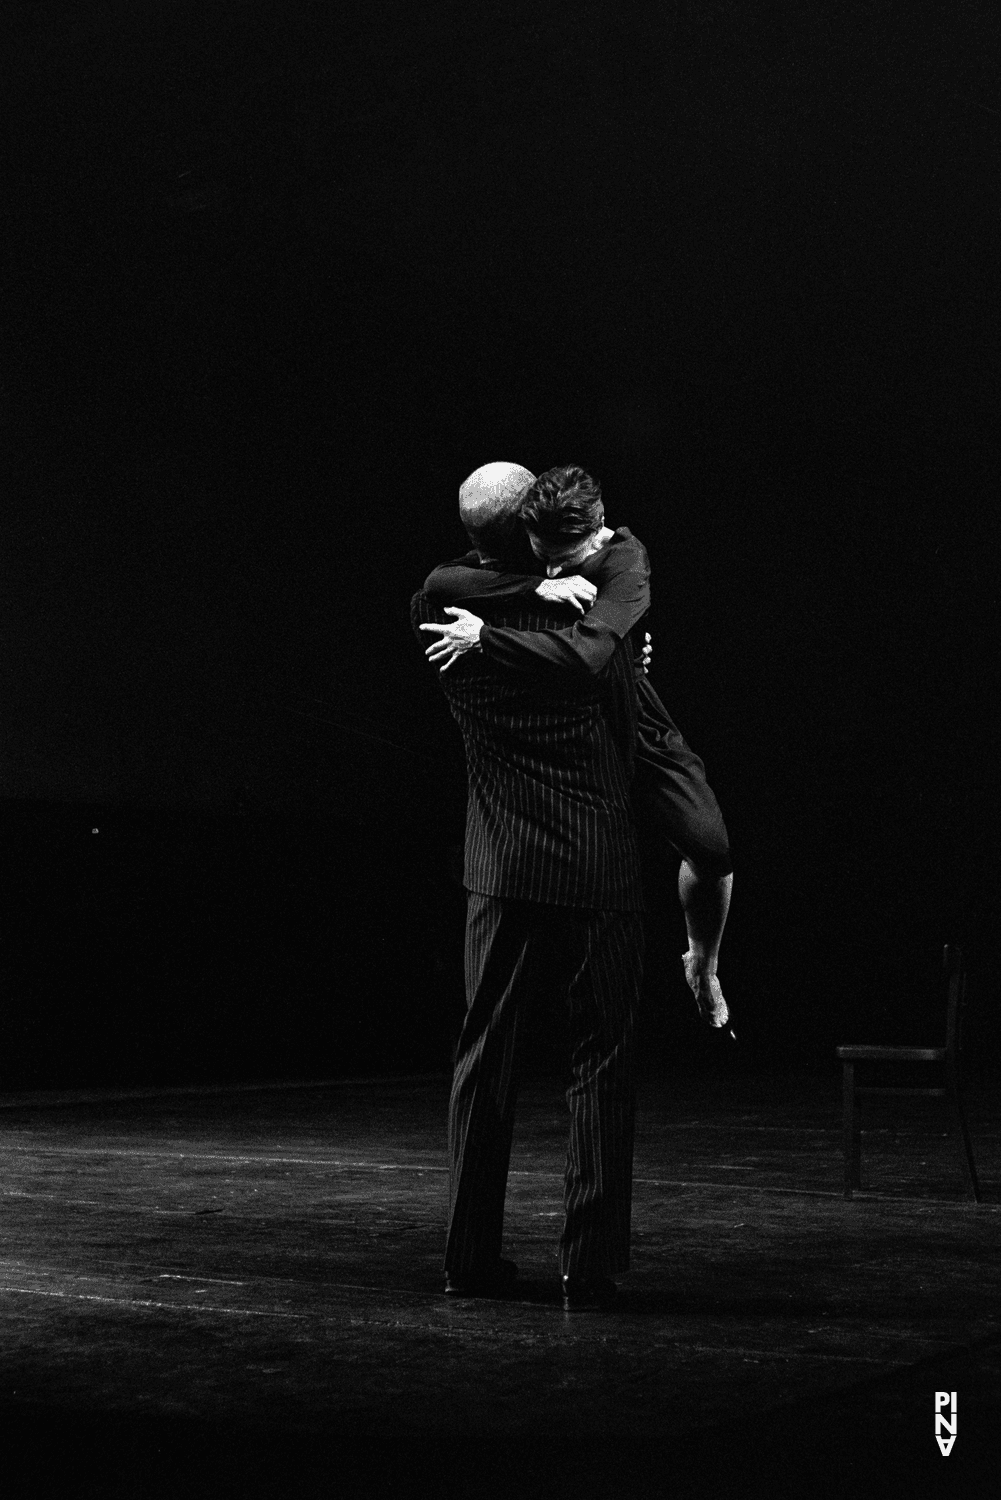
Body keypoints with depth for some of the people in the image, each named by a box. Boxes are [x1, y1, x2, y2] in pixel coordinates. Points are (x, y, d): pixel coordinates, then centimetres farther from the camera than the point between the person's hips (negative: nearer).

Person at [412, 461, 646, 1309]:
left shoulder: (442, 610, 0)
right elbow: (629, 736, -1)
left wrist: (533, 583, 12)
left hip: (502, 870, 3)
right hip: (598, 871, -3)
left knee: (485, 1057, 11)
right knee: (601, 1064, 5)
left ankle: (472, 1256, 15)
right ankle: (590, 1267, 6)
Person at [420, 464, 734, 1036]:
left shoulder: (626, 562, -28)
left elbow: (583, 654, -46)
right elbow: (438, 584, -31)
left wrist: (483, 636, -39)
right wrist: (538, 585, -38)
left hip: (631, 720, -3)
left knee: (713, 851, -13)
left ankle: (703, 968, 16)